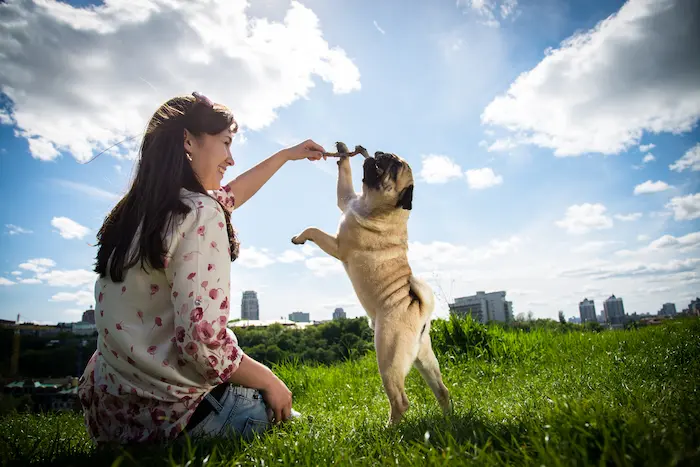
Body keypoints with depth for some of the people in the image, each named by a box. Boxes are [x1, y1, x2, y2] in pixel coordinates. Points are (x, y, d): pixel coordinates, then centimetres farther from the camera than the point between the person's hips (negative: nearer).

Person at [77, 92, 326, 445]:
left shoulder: (140, 208, 4)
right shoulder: (200, 215, -22)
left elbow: (228, 197, 20)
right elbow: (205, 343, -28)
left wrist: (288, 155, 30)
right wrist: (269, 380, -10)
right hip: (165, 412, -7)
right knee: (275, 402, 22)